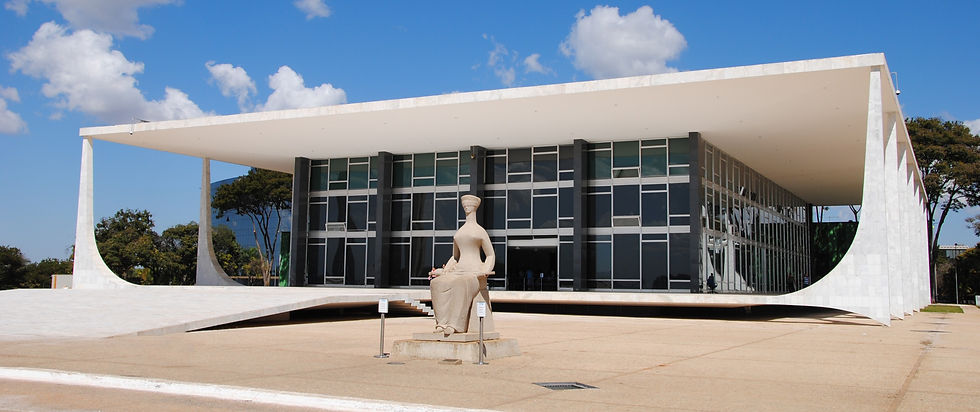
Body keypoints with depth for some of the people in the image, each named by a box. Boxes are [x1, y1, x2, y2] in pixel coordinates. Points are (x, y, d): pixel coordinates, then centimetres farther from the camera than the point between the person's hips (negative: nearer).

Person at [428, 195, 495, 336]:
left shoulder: (480, 231, 7)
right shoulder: (458, 233, 23)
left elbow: (491, 256, 7)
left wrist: (485, 271, -13)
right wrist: (444, 270, 10)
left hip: (475, 273, -5)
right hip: (458, 272, 5)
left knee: (461, 283, -41)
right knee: (437, 283, -27)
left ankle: (455, 324, -42)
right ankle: (442, 322, -34)